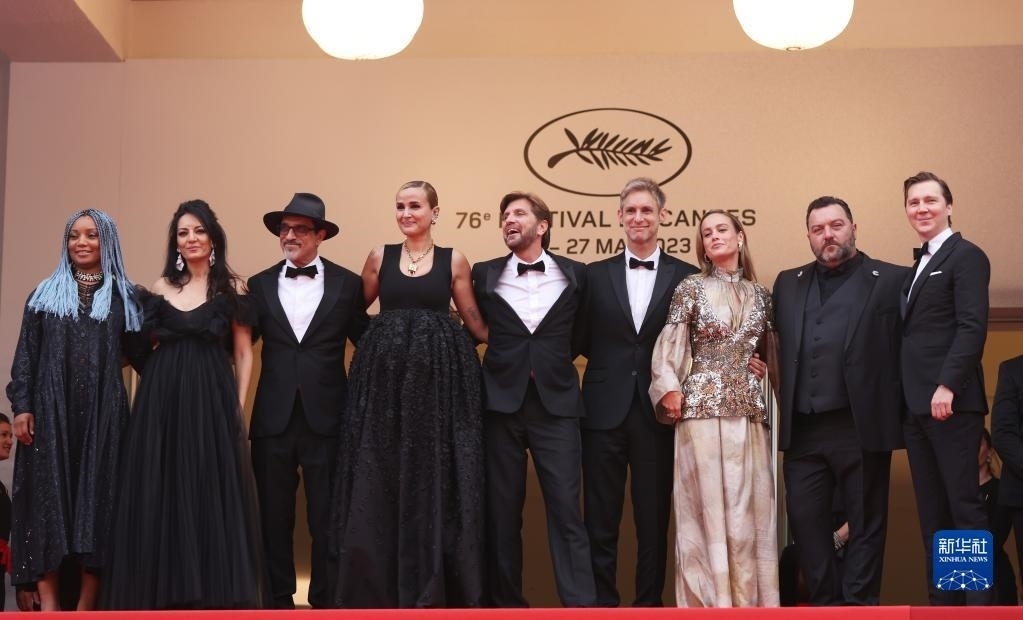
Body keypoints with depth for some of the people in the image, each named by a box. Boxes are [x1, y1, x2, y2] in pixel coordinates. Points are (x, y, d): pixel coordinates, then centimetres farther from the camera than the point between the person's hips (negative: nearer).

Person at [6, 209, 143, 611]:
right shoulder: (45, 294, 11)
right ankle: (48, 601, 1)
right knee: (47, 495, -2)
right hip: (51, 409, 1)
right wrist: (21, 406, -3)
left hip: (103, 411, 0)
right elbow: (26, 354, 6)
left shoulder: (124, 296, 10)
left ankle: (87, 602, 4)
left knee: (97, 496, -1)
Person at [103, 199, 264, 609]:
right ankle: (166, 591, 10)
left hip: (212, 402, -3)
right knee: (160, 497, 3)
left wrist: (239, 406, -6)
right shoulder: (161, 288, 11)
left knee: (211, 496, -3)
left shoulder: (231, 289, 3)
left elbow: (243, 353, 2)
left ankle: (212, 595, 3)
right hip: (162, 402, 3)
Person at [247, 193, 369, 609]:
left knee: (328, 517, 4)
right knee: (275, 516, 8)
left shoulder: (347, 284, 3)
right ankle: (279, 598, 19)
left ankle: (325, 599, 14)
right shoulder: (260, 285, 7)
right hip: (273, 417, 2)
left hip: (326, 417, -1)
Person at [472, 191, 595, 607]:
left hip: (556, 403, -1)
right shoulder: (485, 275, 8)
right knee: (502, 510, 4)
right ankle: (507, 602, 13)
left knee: (566, 509, -5)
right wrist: (505, 360, 8)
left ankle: (581, 604, -5)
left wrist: (553, 360, 8)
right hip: (501, 402, 1)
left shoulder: (575, 274, 6)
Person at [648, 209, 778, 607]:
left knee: (751, 508, 2)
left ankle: (749, 600, 8)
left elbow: (768, 353, 19)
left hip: (749, 409, 3)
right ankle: (710, 600, 0)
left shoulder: (760, 295, 13)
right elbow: (669, 347, 0)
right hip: (702, 408, -3)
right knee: (707, 506, -5)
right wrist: (669, 389, -10)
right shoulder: (691, 288, 4)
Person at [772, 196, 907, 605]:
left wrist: (896, 411, -8)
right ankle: (824, 603, 18)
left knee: (865, 524, 4)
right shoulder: (788, 284, 15)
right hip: (803, 430, 4)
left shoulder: (891, 280, 1)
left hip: (861, 427, -4)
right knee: (805, 519, 6)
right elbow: (778, 343, 20)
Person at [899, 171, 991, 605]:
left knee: (964, 505, -6)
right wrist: (907, 397, 10)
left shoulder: (966, 256, -4)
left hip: (951, 402, -8)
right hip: (917, 406, 8)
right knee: (931, 512, 8)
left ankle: (980, 600, 0)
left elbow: (972, 327, -14)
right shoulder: (918, 267, 21)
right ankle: (941, 601, 12)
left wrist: (947, 385, -22)